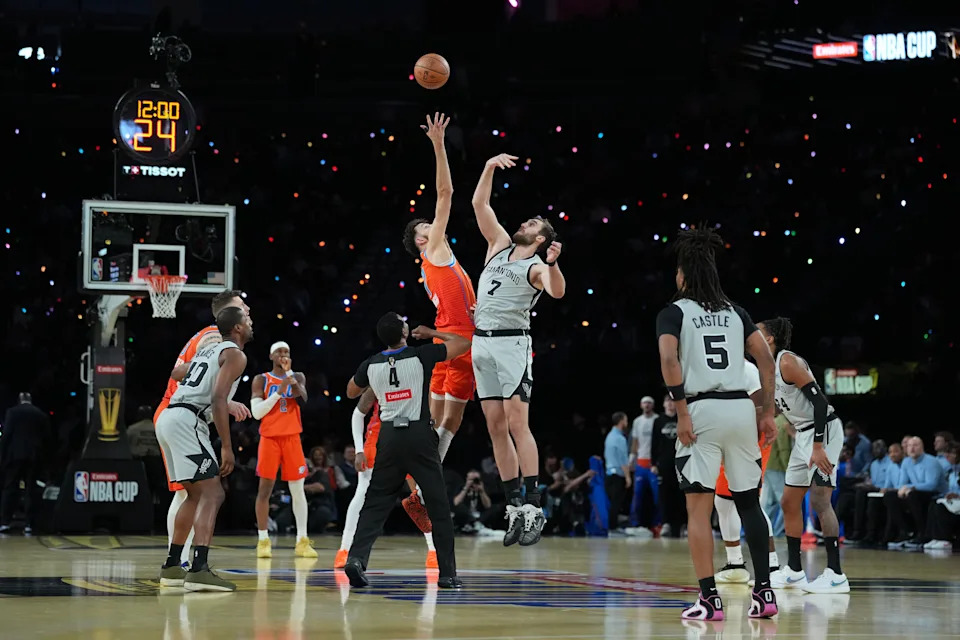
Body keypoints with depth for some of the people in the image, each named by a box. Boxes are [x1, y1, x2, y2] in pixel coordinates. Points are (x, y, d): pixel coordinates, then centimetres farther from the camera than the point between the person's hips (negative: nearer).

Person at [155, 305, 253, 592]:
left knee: (196, 493, 21)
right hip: (186, 421, -9)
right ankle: (199, 570, -26)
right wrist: (226, 447, -16)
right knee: (212, 494, -12)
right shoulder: (235, 354, -3)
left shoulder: (208, 351, 24)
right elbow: (218, 399, -16)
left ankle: (172, 566, 24)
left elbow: (174, 373, 41)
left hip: (167, 417, 9)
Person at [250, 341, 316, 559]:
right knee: (265, 488, -4)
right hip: (269, 437, -2)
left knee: (297, 489, 0)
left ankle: (302, 541, 1)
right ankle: (263, 541, 1)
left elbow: (302, 398, -11)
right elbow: (256, 412, -7)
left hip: (292, 438, 2)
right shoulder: (261, 380, 3)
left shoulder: (297, 377, 9)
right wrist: (279, 392, -15)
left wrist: (289, 372, -18)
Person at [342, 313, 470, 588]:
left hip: (389, 436, 3)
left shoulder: (370, 365, 2)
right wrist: (431, 333, 15)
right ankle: (447, 573, 5)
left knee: (375, 503, 7)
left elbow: (351, 392, 22)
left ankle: (356, 558, -13)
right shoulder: (421, 356, -8)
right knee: (439, 506, 5)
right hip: (419, 435, -2)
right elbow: (464, 343, 3)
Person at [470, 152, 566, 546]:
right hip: (482, 342, 7)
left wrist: (552, 264, -42)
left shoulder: (537, 268, -3)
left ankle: (533, 507, -16)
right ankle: (514, 508, 7)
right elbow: (479, 204, 15)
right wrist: (490, 168, 4)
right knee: (496, 427, 4)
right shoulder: (500, 245, 15)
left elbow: (557, 292, -24)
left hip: (511, 342, -7)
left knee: (517, 423, -13)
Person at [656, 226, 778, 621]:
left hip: (702, 410, -4)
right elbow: (766, 359, 10)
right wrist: (768, 412, 13)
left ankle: (709, 600, -6)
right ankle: (764, 593, 11)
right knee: (749, 502, 13)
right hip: (741, 409, 4)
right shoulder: (734, 312, 15)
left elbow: (669, 359, -14)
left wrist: (682, 413, -12)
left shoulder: (674, 312, 3)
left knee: (698, 507, 0)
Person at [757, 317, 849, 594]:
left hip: (823, 431, -10)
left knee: (819, 499, -15)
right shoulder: (769, 369, 13)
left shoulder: (788, 362, -16)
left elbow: (819, 401, -23)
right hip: (804, 435, 10)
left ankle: (836, 575, -15)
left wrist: (818, 447, -27)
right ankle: (794, 571, 19)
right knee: (789, 502, 12)